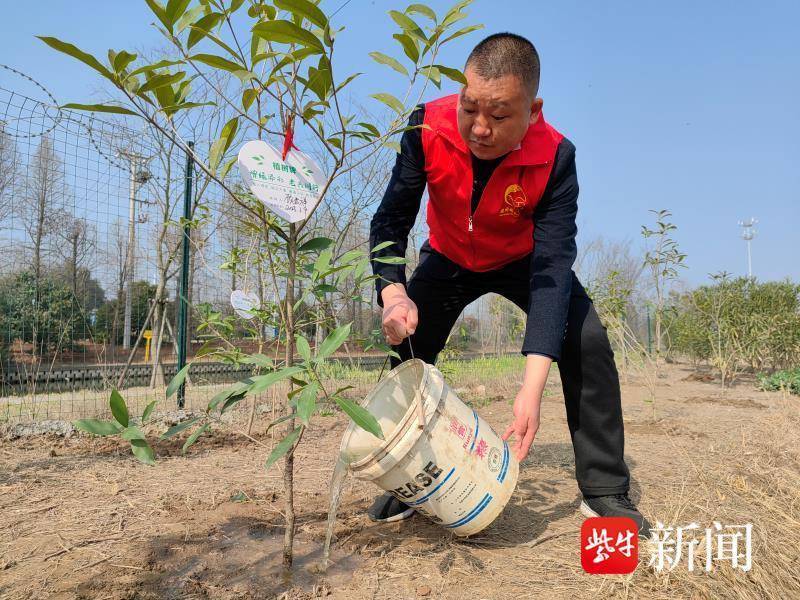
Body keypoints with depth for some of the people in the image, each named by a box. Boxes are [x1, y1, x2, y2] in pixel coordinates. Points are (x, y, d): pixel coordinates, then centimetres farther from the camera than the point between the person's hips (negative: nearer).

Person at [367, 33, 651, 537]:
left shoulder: (555, 156, -33)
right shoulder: (427, 128, -30)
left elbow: (553, 265, -37)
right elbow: (391, 220, -23)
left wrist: (533, 386, -46)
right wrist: (393, 292, -44)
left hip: (523, 261, -1)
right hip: (449, 260, 2)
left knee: (588, 342, -20)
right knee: (407, 346, -11)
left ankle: (605, 492, -3)